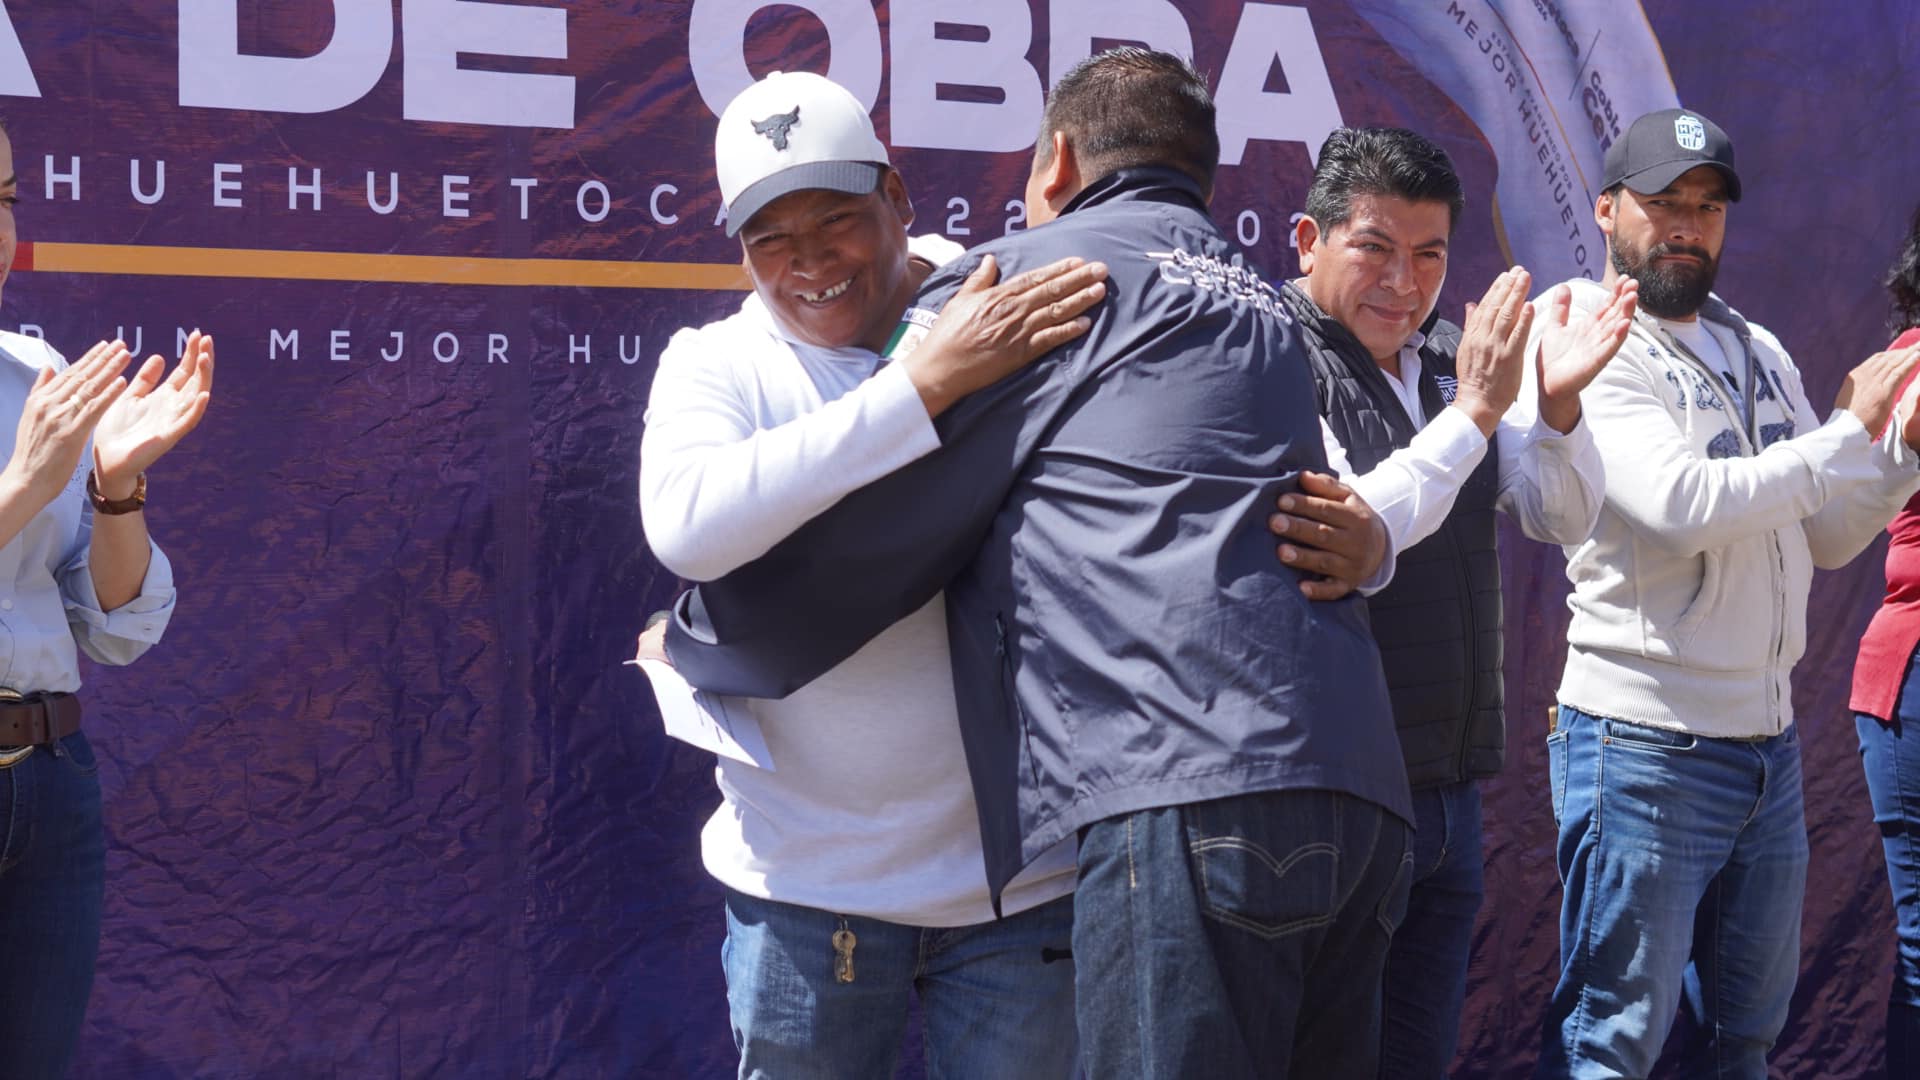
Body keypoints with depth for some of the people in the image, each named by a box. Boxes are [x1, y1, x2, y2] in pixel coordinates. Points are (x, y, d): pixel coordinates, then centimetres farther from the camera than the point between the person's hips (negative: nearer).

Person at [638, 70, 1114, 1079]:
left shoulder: (1018, 327, -2)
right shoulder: (716, 363, -2)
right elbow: (686, 524, -23)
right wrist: (926, 382, -26)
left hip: (1024, 874, 0)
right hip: (810, 881, 0)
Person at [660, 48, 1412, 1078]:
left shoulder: (1029, 273, 7)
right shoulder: (1262, 310, 30)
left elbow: (858, 529, 7)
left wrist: (696, 644, 22)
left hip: (1196, 795, -8)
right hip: (1358, 799, 8)